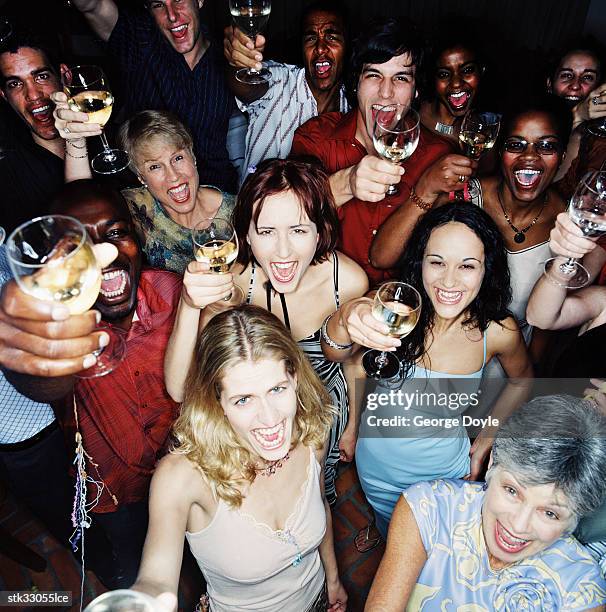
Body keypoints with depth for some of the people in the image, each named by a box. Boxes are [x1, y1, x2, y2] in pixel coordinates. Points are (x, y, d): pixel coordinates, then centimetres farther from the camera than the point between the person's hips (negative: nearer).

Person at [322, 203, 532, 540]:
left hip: (445, 470, 0)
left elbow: (522, 381, 1)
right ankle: (381, 530, 65)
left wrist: (488, 437, -3)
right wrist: (345, 320, -63)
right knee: (390, 529, 31)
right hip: (377, 464, 0)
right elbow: (334, 354, -42)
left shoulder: (498, 332, -21)